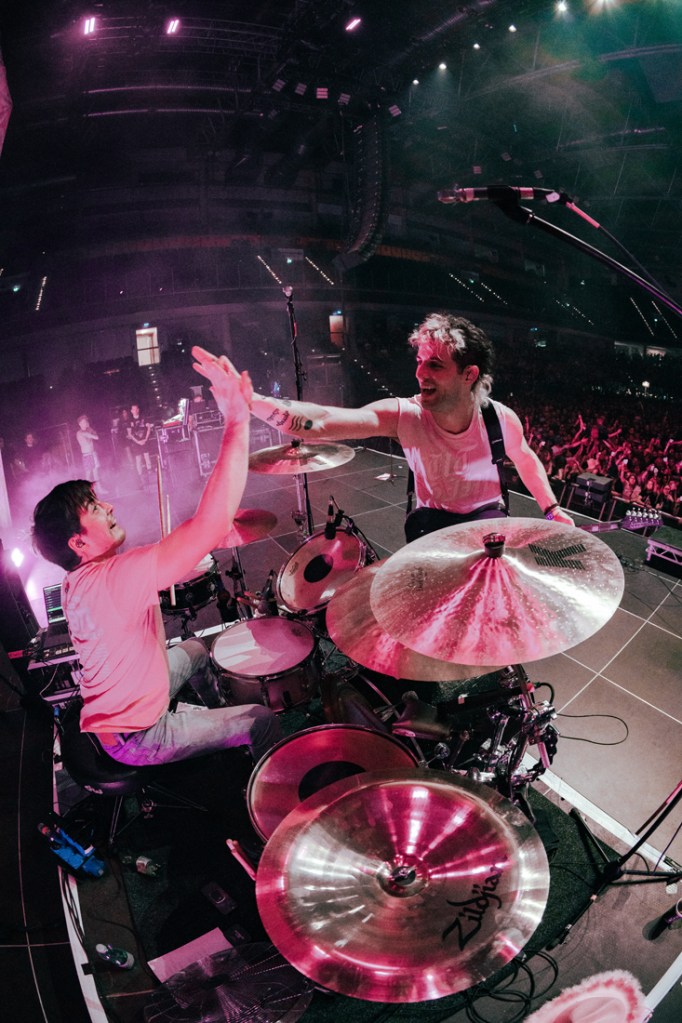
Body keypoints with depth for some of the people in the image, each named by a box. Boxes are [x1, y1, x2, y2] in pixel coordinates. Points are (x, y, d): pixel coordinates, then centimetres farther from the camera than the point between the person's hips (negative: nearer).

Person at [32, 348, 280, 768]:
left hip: (124, 705, 9)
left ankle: (220, 712, 50)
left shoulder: (78, 583, -5)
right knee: (262, 719, -1)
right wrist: (237, 423, -48)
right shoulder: (110, 579, -36)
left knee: (194, 649, 29)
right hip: (138, 738, -9)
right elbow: (210, 525, -48)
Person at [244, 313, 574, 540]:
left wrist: (553, 511, 1)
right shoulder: (404, 414, -24)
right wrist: (249, 400, -51)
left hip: (486, 514, 2)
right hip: (432, 518, -1)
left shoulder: (501, 419, -17)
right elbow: (320, 422, -38)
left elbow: (526, 460, 8)